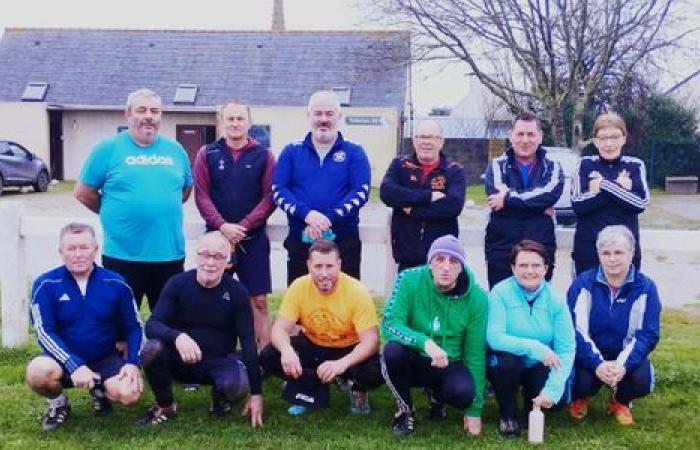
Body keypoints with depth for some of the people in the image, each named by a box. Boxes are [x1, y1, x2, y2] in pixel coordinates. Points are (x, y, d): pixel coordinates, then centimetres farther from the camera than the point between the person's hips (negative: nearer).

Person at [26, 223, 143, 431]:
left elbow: (134, 328, 1)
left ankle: (100, 389, 13)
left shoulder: (116, 284, -5)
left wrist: (133, 364, -15)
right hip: (64, 359, -1)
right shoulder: (45, 285, -10)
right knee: (38, 371, -34)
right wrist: (74, 366, -27)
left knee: (130, 394, -25)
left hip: (105, 359, 1)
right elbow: (45, 332, -14)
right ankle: (58, 404, 3)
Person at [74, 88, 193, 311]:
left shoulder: (176, 150, 9)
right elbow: (83, 193, 2)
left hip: (171, 255, 4)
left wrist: (164, 209, 10)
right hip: (122, 256, -3)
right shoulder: (108, 148, -2)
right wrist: (114, 212, 5)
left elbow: (186, 189, 21)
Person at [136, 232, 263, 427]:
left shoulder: (237, 292, -10)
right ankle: (165, 406, -2)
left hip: (220, 361, -1)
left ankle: (220, 398, 6)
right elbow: (152, 325, -17)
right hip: (181, 360, 1)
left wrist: (256, 393, -14)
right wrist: (177, 336, -41)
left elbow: (248, 341, -10)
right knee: (151, 350, -31)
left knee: (237, 385, -34)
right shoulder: (177, 283, -9)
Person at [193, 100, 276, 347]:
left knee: (259, 301, 0)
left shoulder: (264, 155, 3)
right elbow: (201, 195, 0)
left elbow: (269, 197, -2)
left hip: (253, 238, -1)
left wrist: (243, 226, -12)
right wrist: (222, 226, -13)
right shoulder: (207, 154, 5)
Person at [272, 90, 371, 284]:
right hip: (300, 241, 1)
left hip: (344, 242, -1)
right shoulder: (291, 152, 9)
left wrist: (328, 218, -19)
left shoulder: (354, 153, 6)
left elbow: (361, 192, -6)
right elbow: (278, 190, -1)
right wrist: (307, 214, -18)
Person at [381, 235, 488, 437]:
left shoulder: (476, 297, -12)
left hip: (449, 365, 1)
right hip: (413, 360, 0)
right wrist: (425, 342, -41)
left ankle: (436, 395, 8)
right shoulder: (409, 280, -15)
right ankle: (404, 410, -4)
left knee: (464, 391, -32)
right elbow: (389, 324, -23)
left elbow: (475, 354, -7)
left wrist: (474, 410, -6)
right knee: (392, 350, -33)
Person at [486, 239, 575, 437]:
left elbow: (567, 349, -14)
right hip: (507, 363, -1)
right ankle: (507, 415, -5)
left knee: (559, 398, -24)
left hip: (540, 368, 2)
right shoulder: (500, 292, -15)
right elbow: (494, 337, -24)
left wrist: (552, 390, -25)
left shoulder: (555, 299, -9)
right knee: (507, 360, -34)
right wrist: (535, 348, -34)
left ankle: (532, 401, 14)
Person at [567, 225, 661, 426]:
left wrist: (624, 364, -28)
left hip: (626, 356, 1)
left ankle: (621, 401, 11)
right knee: (583, 382, -29)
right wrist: (597, 364, -29)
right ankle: (580, 399, 12)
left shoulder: (645, 287, -7)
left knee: (642, 380, -28)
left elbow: (648, 334, -11)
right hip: (590, 355, -1)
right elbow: (576, 330, -15)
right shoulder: (583, 283, -10)